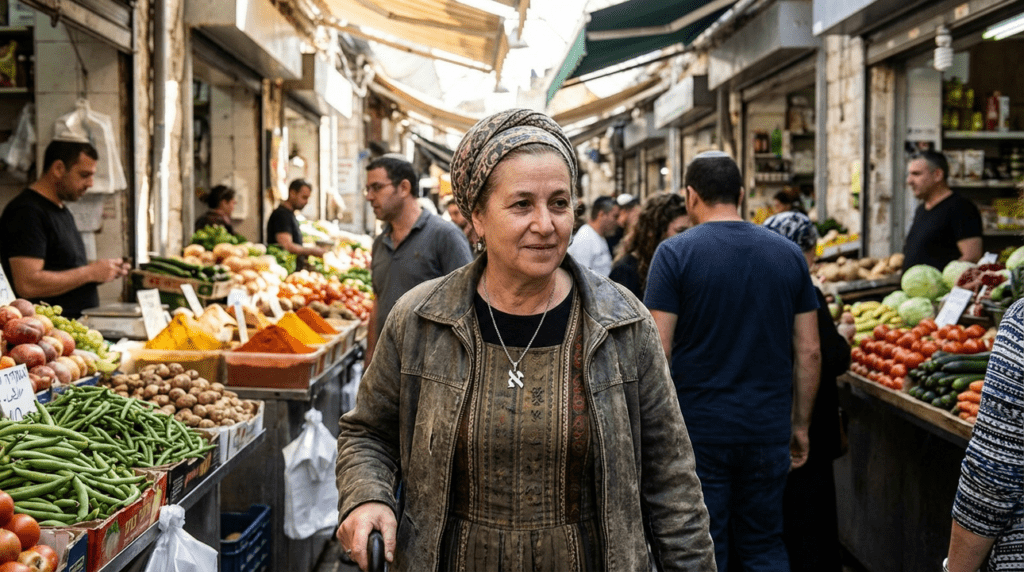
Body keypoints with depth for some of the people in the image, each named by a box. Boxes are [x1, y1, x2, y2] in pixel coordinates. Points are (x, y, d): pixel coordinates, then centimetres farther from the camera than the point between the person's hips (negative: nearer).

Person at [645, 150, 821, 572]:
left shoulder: (675, 253, -8)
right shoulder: (789, 254, 4)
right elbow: (809, 352, 5)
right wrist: (801, 425, 14)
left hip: (698, 431, -3)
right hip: (769, 431, 4)